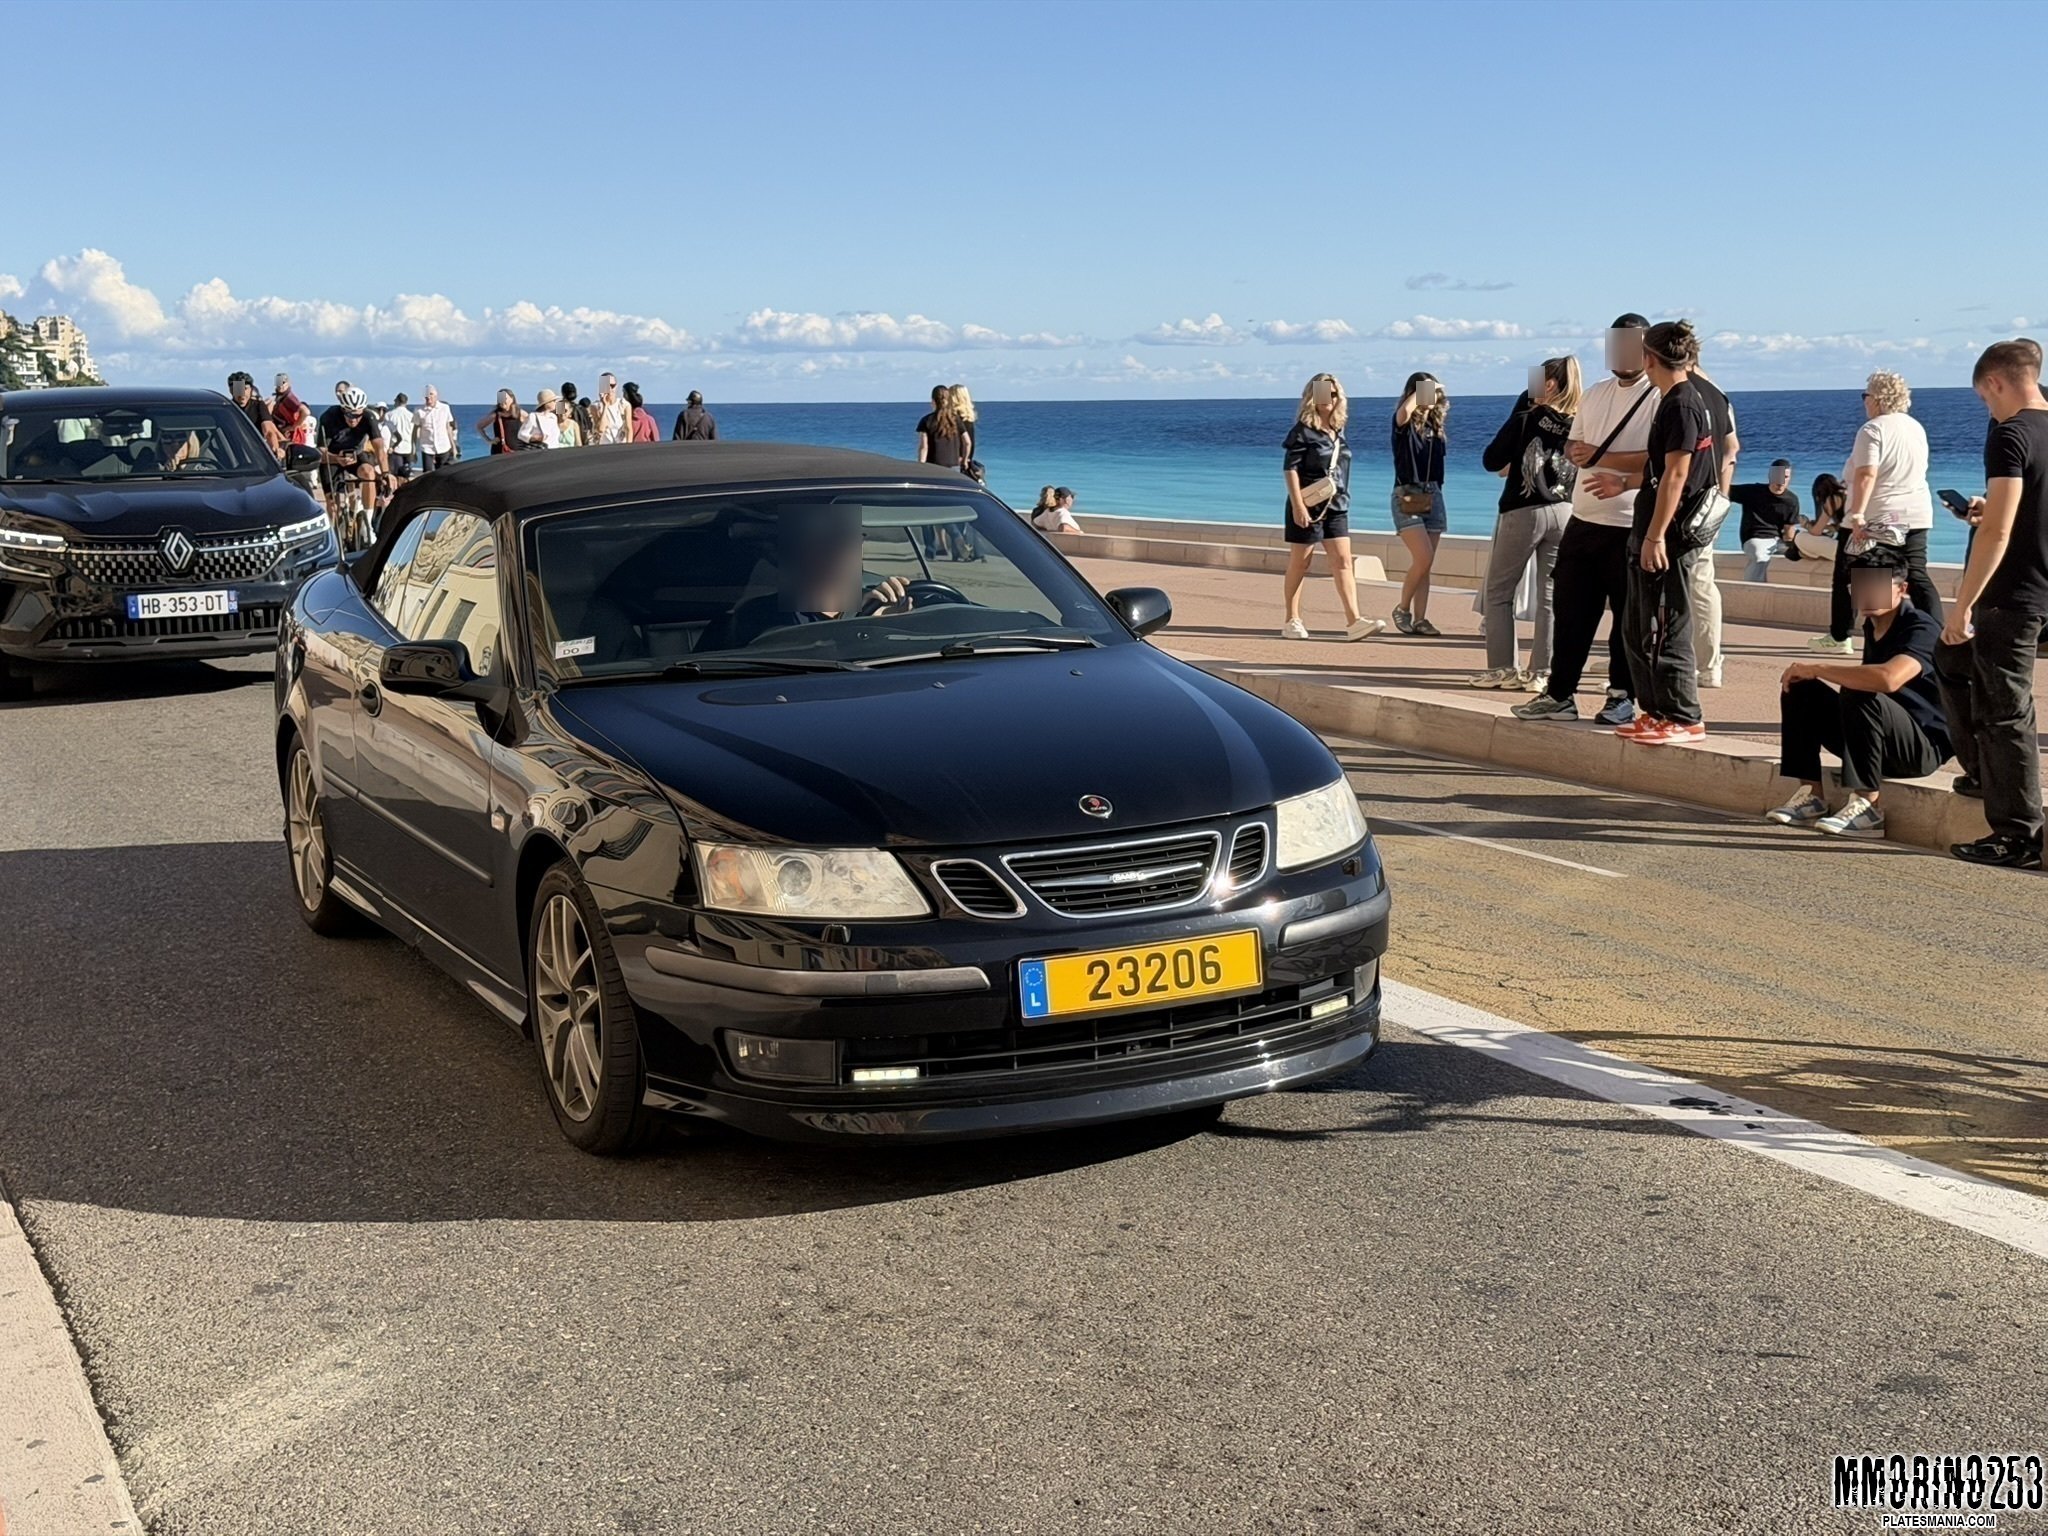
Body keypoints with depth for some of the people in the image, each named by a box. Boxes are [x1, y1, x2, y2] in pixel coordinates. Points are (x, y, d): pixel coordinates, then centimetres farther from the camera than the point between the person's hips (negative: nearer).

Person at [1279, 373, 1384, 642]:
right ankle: (1292, 621, 11)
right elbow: (1290, 468, -12)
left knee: (1343, 562, -3)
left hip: (1336, 506, 6)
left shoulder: (1337, 431, 13)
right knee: (1300, 563, 3)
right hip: (1309, 506, -6)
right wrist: (1298, 505, -19)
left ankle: (1354, 622, -9)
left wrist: (1342, 497, 17)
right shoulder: (1303, 431, -7)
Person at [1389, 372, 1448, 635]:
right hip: (1407, 496, -6)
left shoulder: (1435, 426, 11)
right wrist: (1420, 390, -13)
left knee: (1425, 563, 4)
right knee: (1423, 558, -16)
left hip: (1433, 495, 6)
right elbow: (1404, 411, -28)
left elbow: (1437, 461, 9)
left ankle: (1420, 619, 6)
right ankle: (1402, 609, 3)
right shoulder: (1404, 423, -7)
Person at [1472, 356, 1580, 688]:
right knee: (1550, 597, 7)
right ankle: (1542, 672, 6)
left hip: (1522, 511, -3)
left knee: (1499, 592, 9)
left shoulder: (1526, 419, -9)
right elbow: (1585, 470, 8)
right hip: (1565, 513, 3)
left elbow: (1491, 460, -6)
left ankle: (1502, 669, 5)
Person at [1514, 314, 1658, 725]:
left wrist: (1602, 458, -17)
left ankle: (1622, 697, 10)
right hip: (1584, 521, 7)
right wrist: (1575, 452, -2)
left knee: (1628, 617, 2)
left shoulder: (1660, 398, -7)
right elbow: (1572, 445, 23)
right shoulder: (1595, 395, 16)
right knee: (1569, 610, 7)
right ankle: (1560, 694, 14)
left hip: (1631, 527, -7)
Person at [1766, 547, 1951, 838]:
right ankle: (1810, 795, -5)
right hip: (1878, 745, 8)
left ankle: (1867, 805, -26)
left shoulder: (1922, 629, -19)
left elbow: (1889, 678, -39)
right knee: (1800, 689, -3)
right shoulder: (1872, 625, 7)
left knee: (1860, 698, -34)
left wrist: (1818, 668, -29)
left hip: (1925, 746, -8)